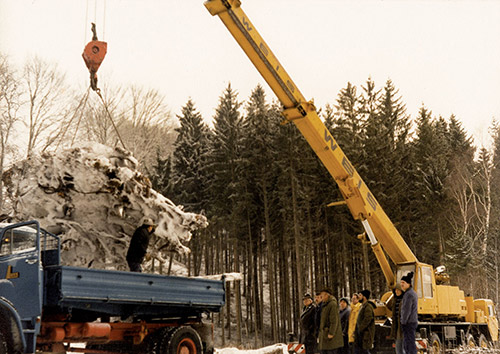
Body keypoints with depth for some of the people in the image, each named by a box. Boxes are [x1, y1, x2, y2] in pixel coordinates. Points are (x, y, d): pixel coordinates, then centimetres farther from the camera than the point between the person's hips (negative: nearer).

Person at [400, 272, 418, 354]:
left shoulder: (408, 294, -16)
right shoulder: (413, 293, 15)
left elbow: (406, 310, -20)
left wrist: (403, 322, -15)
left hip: (408, 323, -10)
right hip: (414, 321, 10)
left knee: (410, 345, -8)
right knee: (406, 346, 14)